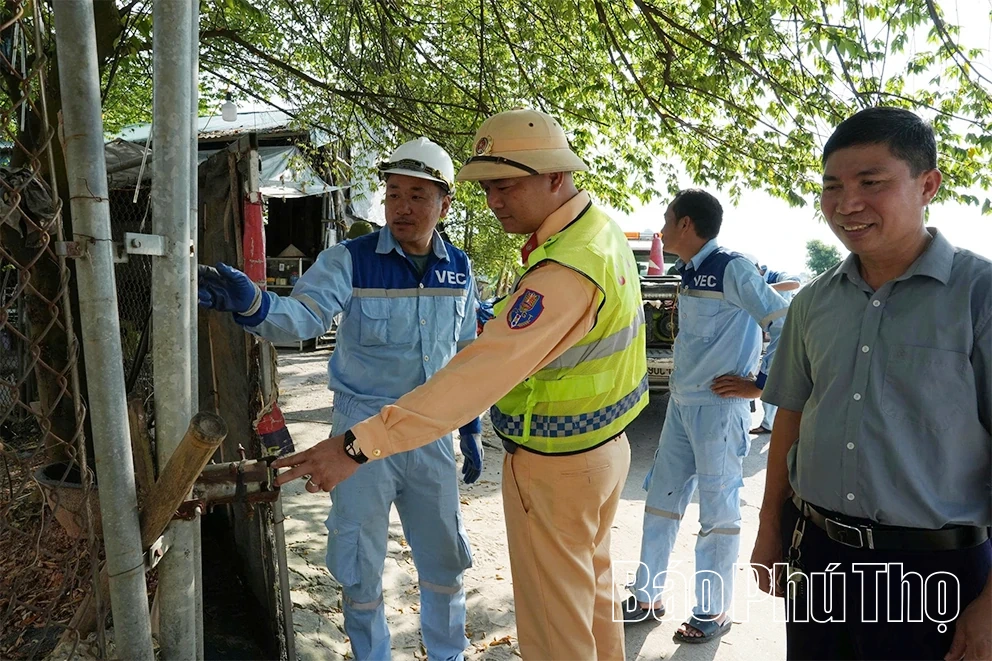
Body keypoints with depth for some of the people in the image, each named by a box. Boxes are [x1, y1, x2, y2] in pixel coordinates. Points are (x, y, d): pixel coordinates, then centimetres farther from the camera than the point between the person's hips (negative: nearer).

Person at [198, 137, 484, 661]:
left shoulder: (458, 270, 1)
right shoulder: (349, 260, -11)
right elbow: (301, 316, -27)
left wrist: (471, 429, 12)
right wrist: (250, 303, -48)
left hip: (431, 434, 3)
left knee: (444, 559, 17)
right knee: (359, 567, 11)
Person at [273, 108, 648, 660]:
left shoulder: (567, 271, -31)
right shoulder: (602, 228, 1)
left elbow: (481, 373, -38)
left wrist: (361, 445, -38)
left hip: (555, 470, -10)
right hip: (604, 446, 10)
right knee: (593, 586, 28)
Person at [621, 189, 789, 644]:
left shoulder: (731, 269, -14)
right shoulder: (690, 271, 12)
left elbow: (785, 323, -19)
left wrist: (759, 384, -15)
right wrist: (680, 387, 16)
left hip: (718, 408, -9)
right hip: (681, 404, 9)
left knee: (717, 509, 4)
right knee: (661, 499, 13)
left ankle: (713, 612, 19)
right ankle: (647, 597, 27)